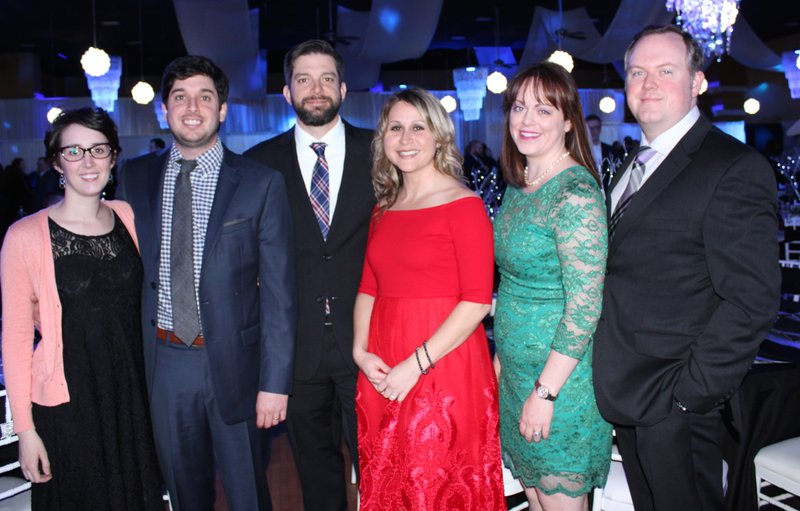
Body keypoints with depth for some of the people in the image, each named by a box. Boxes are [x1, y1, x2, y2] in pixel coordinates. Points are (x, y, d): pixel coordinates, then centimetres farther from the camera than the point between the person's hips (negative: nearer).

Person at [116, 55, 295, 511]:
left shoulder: (261, 184, -8)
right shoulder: (135, 178, 3)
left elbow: (278, 291, -9)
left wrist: (275, 382, -11)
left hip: (233, 361, -3)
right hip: (163, 360, 3)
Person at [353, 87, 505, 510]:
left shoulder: (463, 205, -9)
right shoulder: (384, 209, 10)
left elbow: (477, 301, -15)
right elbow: (368, 288, 12)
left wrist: (415, 365, -17)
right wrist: (361, 351, -3)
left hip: (444, 370, -6)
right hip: (382, 373, 6)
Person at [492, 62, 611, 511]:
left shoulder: (577, 193, -20)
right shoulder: (520, 185, 6)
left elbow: (585, 305, -22)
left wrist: (545, 391, -20)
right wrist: (503, 355, 15)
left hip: (559, 374, -8)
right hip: (517, 367, 8)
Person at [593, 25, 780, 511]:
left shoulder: (736, 168, -13)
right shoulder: (631, 167, 13)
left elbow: (752, 301, -19)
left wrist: (688, 394, -18)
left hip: (675, 405, -7)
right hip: (628, 398, 8)